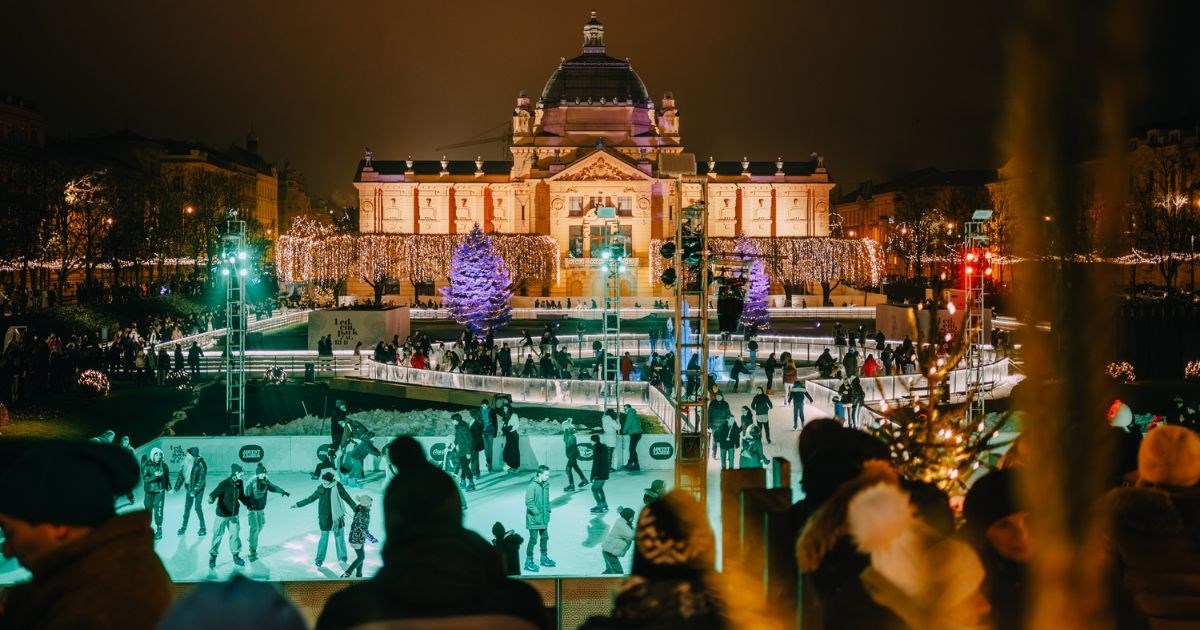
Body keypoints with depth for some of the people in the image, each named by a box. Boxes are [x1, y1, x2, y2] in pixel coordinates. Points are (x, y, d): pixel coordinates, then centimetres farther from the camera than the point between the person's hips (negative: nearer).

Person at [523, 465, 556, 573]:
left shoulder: (546, 484, 3)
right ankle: (529, 562, 6)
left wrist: (548, 510, 8)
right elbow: (529, 502, -20)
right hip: (534, 519, -8)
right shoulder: (532, 486, -20)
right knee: (533, 540, -4)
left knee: (544, 538, 18)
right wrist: (537, 512, -19)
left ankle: (544, 558, 34)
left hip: (544, 518, 8)